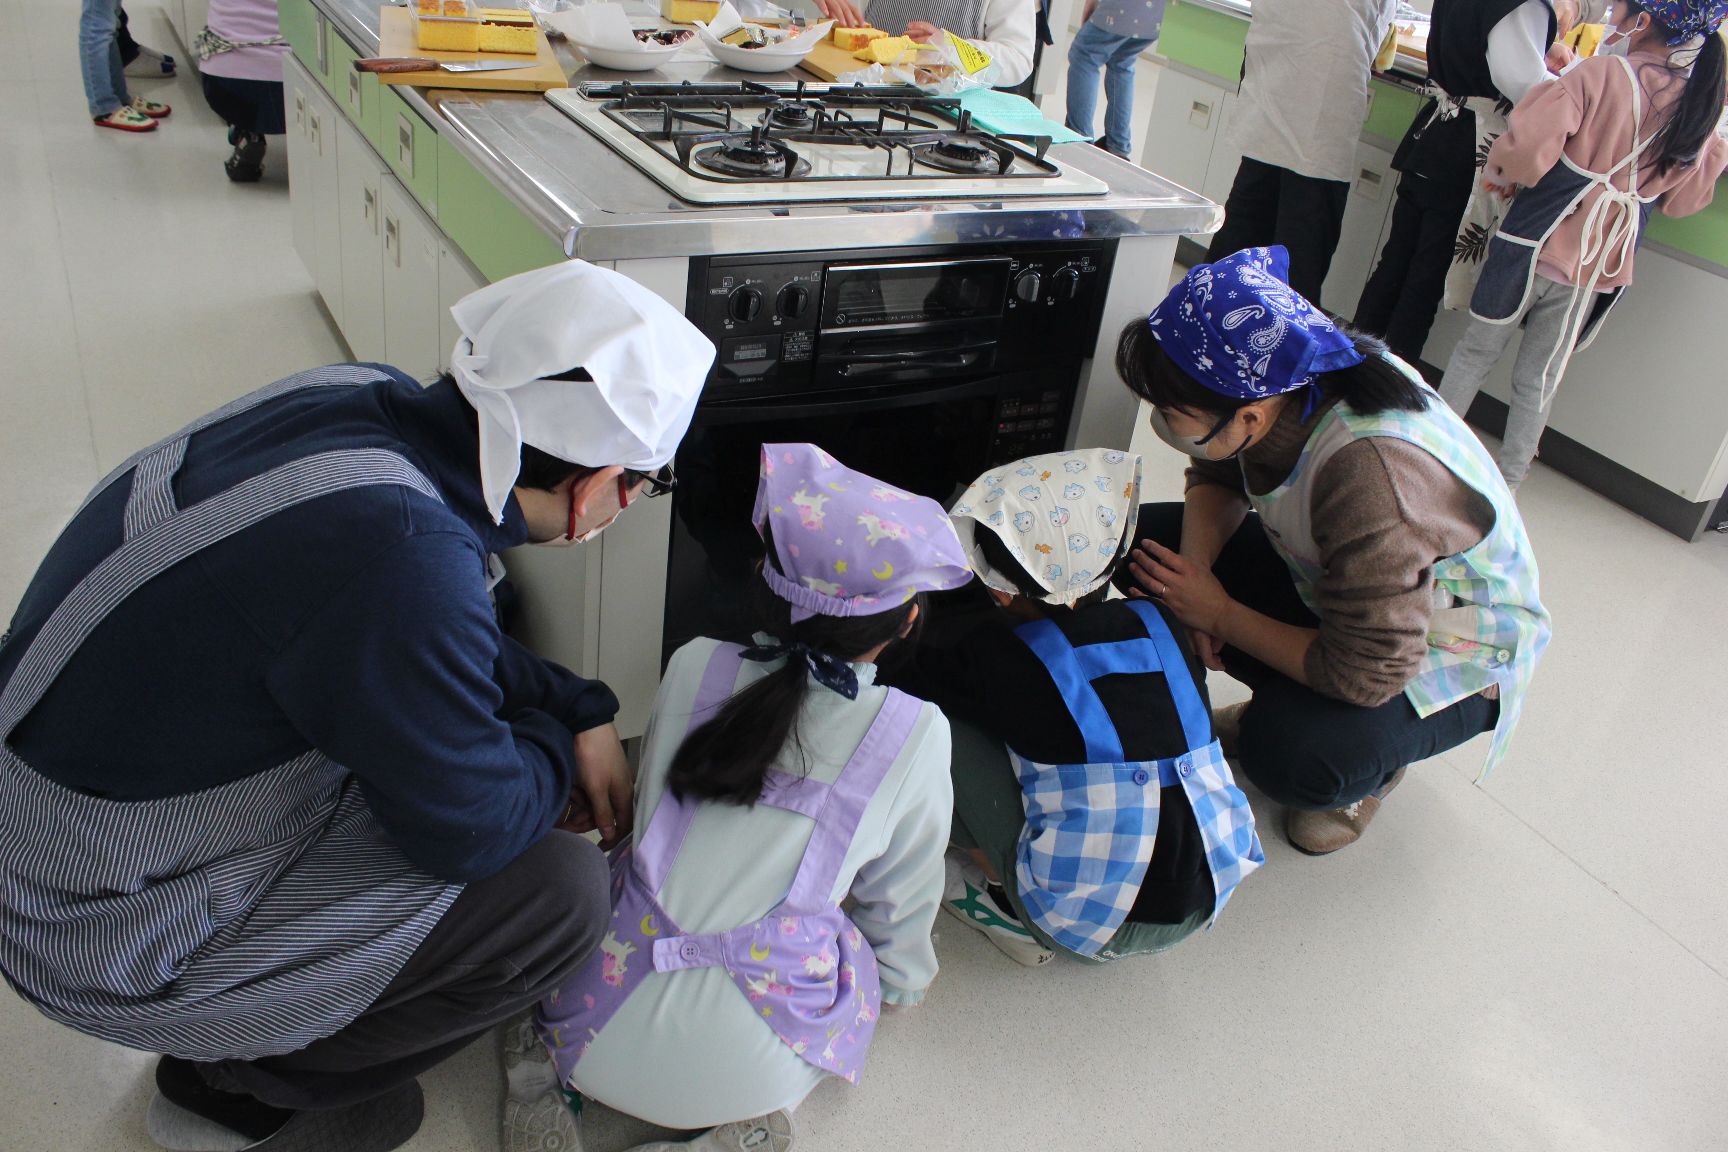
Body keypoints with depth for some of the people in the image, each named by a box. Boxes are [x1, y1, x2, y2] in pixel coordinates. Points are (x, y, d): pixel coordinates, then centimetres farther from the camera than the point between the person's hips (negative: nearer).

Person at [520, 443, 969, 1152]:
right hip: (746, 1066, -2)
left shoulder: (692, 668, -1)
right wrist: (904, 982, 29)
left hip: (598, 1037, 3)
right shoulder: (916, 735, -8)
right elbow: (901, 901, 7)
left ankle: (546, 1069, 13)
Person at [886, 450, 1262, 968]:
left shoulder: (997, 656, -12)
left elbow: (903, 678, 6)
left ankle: (1013, 916, 9)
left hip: (1082, 923, -6)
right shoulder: (1160, 625, 2)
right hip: (1204, 905, 6)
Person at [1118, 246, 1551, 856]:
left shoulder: (1373, 475, -42)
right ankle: (1282, 703, 9)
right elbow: (1216, 480, 0)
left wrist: (1220, 613, -25)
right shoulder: (1277, 382, -21)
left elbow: (1364, 674, -34)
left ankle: (1376, 765, 4)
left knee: (1289, 754, -34)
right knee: (1145, 540, -5)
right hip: (1332, 584, 7)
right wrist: (1196, 571, -19)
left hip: (1448, 662, -7)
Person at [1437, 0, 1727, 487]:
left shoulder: (1602, 72, -13)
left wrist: (1505, 174, -3)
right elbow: (1682, 199, 15)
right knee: (1539, 378, 13)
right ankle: (1508, 480, 21)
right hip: (1606, 264, 4)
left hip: (1539, 240, -4)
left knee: (1478, 349, 13)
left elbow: (1528, 147, -23)